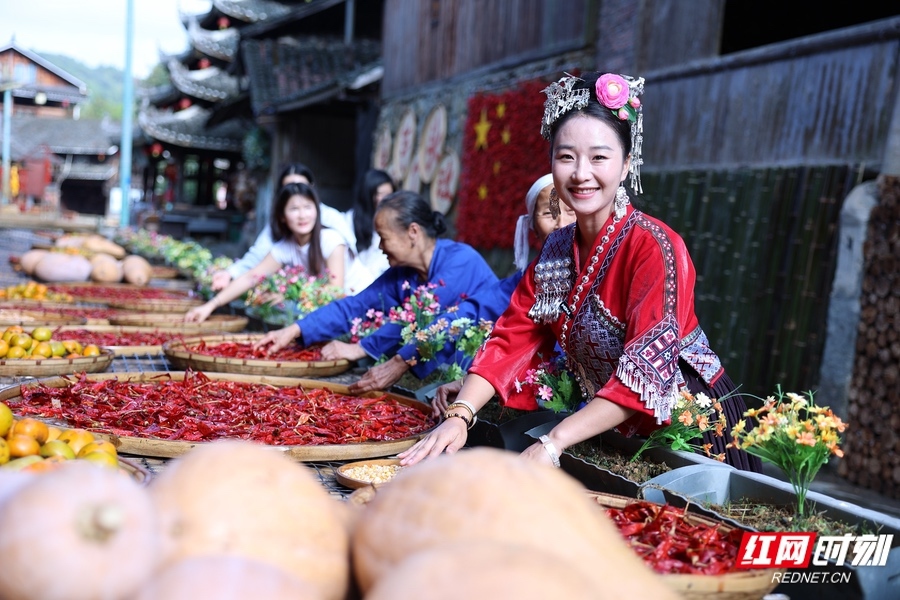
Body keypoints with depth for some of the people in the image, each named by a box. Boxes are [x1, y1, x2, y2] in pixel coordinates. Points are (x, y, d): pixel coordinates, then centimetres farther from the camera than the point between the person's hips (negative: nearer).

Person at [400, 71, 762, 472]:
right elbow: (512, 338, -3)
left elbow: (646, 369, -30)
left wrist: (552, 444, -37)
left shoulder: (653, 246, -21)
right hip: (616, 432, 6)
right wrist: (459, 416, -19)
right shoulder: (557, 248, 0)